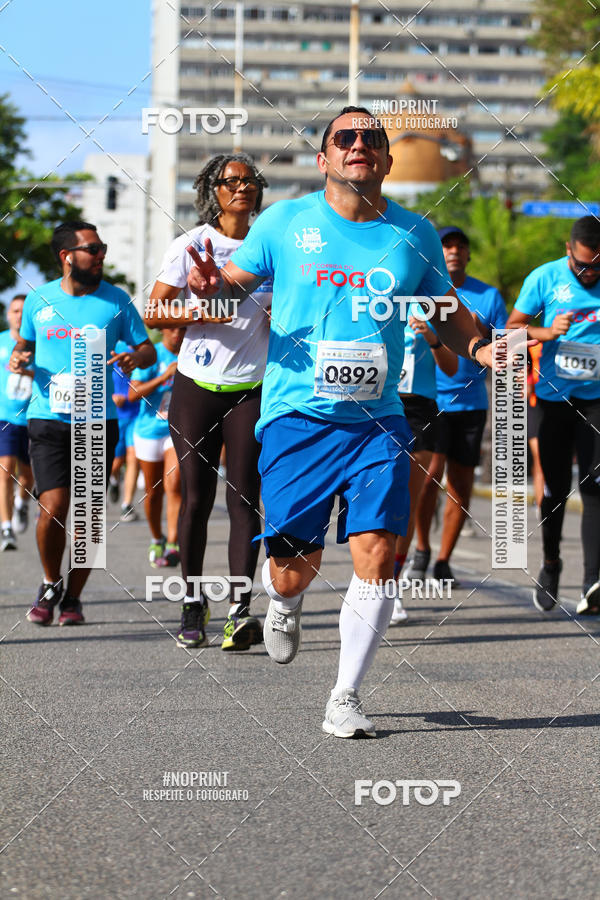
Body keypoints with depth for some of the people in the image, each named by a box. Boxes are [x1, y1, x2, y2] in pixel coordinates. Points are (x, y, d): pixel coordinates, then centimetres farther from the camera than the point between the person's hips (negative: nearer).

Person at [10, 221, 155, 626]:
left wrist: (133, 358, -14)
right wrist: (19, 358, 0)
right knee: (53, 507, -13)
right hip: (47, 420, 0)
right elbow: (25, 342, 22)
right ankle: (51, 585, 13)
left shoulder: (115, 300, 4)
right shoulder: (39, 300, 6)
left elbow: (148, 350, 9)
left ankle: (73, 597, 17)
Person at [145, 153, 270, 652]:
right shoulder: (191, 245, 1)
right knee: (197, 495, 2)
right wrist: (199, 314, -17)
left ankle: (240, 610, -14)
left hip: (251, 386, 1)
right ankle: (193, 601, 16)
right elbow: (152, 313, -1)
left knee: (244, 498, -8)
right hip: (197, 385, -1)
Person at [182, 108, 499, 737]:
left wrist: (482, 350, -3)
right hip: (297, 417, -1)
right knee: (296, 567, -3)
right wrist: (210, 286, -12)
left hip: (378, 421, 1)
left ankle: (345, 698, 3)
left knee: (376, 557, -11)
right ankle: (283, 600, 37)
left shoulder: (414, 235, 8)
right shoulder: (284, 222, 3)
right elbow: (235, 281, 13)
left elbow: (448, 311, 18)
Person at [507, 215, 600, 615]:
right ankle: (550, 563, 30)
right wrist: (546, 332, -15)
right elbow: (512, 328, 4)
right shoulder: (545, 278, -2)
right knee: (555, 488, 6)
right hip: (553, 397, 1)